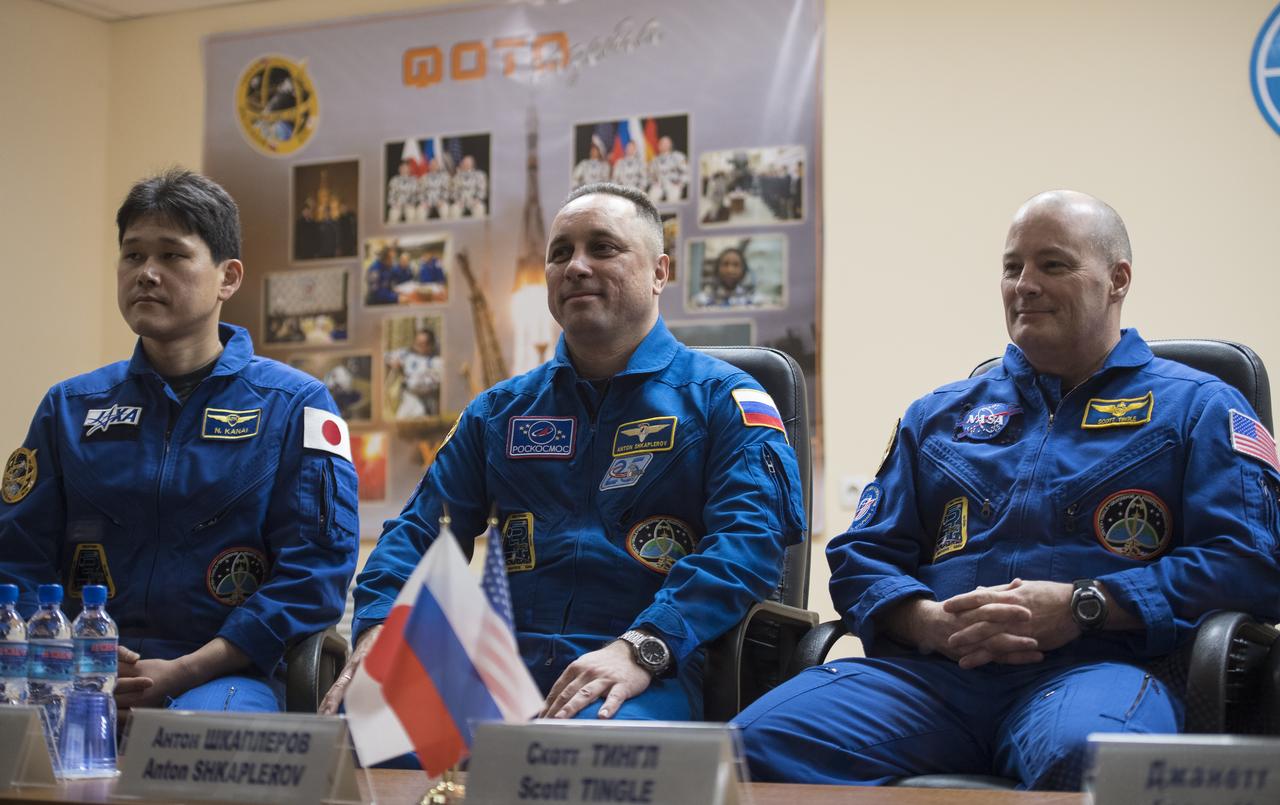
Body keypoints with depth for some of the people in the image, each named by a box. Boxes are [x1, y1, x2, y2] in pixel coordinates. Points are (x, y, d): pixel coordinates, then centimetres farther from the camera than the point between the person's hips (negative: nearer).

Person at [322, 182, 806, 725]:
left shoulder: (720, 398, 8)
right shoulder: (500, 410, 24)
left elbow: (750, 537, -8)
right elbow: (422, 529, 19)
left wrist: (640, 649, -23)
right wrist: (379, 633, -3)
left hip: (651, 673, -4)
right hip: (503, 656, 5)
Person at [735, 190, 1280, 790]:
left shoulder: (1196, 408, 15)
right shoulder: (939, 415, 27)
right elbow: (860, 558, 21)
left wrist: (1082, 606, -10)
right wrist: (933, 624, -3)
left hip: (1098, 664, -3)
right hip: (931, 669, 4)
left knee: (1087, 757, -42)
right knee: (763, 740, -25)